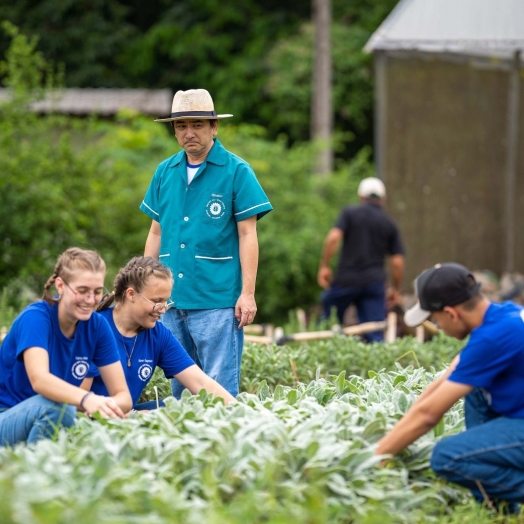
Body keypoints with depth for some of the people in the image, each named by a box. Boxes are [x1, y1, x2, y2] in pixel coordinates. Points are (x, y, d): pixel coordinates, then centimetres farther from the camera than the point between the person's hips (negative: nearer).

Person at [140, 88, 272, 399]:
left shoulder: (236, 171, -3)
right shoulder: (165, 172, 11)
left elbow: (247, 235, -5)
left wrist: (248, 293, -10)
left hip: (218, 301, -5)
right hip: (172, 300, 5)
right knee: (179, 388, 11)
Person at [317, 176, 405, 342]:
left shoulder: (350, 213, 3)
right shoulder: (390, 224, 10)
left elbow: (333, 237, -13)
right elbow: (397, 262, 6)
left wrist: (324, 266, -6)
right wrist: (395, 289, 18)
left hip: (346, 279, -2)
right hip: (374, 282, 2)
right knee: (375, 335, -1)